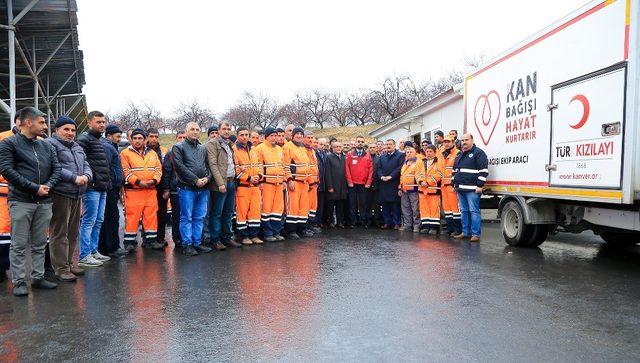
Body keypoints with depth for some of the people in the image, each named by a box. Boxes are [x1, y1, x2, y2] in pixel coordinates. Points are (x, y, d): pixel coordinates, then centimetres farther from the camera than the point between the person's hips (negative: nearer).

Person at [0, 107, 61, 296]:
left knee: (39, 244, 11)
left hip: (44, 202, 5)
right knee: (19, 245, 1)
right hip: (21, 201, -5)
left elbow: (56, 169, 13)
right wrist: (35, 188, -15)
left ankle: (38, 277, 20)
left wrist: (48, 185, -7)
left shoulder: (46, 146, 15)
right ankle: (19, 282, 8)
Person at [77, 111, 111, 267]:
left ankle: (93, 251, 23)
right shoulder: (84, 139, -8)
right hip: (92, 188, -9)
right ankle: (84, 256, 2)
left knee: (98, 221, 13)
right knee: (88, 221, -5)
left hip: (102, 189, 9)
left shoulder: (99, 141, 21)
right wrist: (89, 179, -18)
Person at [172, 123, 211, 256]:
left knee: (200, 217, 9)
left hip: (203, 188, 5)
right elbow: (180, 166, -11)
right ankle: (187, 245, 6)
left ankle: (197, 242, 17)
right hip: (187, 188, -5)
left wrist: (207, 178, -6)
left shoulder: (203, 149, 18)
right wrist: (196, 180, -14)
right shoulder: (178, 147, 0)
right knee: (186, 217, -1)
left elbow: (208, 165, 14)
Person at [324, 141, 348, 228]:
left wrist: (346, 184, 4)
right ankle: (331, 221, 12)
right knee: (331, 205, 3)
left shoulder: (344, 157, 14)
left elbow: (345, 171, 12)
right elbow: (327, 173, -7)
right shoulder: (329, 156, -1)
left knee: (341, 205, 7)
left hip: (342, 186, 4)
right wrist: (330, 186, -12)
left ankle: (339, 221, 16)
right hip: (333, 186, -4)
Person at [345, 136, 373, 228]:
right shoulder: (350, 155, 3)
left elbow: (371, 169, 4)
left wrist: (368, 182, -3)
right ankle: (353, 222, 9)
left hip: (364, 184, 1)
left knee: (363, 203, 4)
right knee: (352, 203, 4)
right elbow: (347, 169, 0)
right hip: (352, 184, -1)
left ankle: (362, 222, 10)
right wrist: (349, 181, -6)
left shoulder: (368, 155, 7)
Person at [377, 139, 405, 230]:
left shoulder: (400, 155, 3)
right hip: (383, 184, 5)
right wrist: (381, 176, -6)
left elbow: (400, 168, -7)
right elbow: (379, 169, 13)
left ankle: (396, 223, 2)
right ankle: (387, 222, 12)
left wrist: (390, 176, -14)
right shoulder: (382, 157, 20)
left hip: (394, 184, -5)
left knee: (395, 204, -3)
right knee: (385, 204, 5)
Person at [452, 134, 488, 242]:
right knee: (464, 211, 11)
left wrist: (480, 185, -16)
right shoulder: (460, 155, 20)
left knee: (474, 211, -7)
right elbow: (454, 170, 28)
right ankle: (465, 232, 18)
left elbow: (484, 170, -11)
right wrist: (454, 184, 21)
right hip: (460, 189, 8)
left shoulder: (478, 152, -4)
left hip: (472, 189, -8)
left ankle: (476, 234, -4)